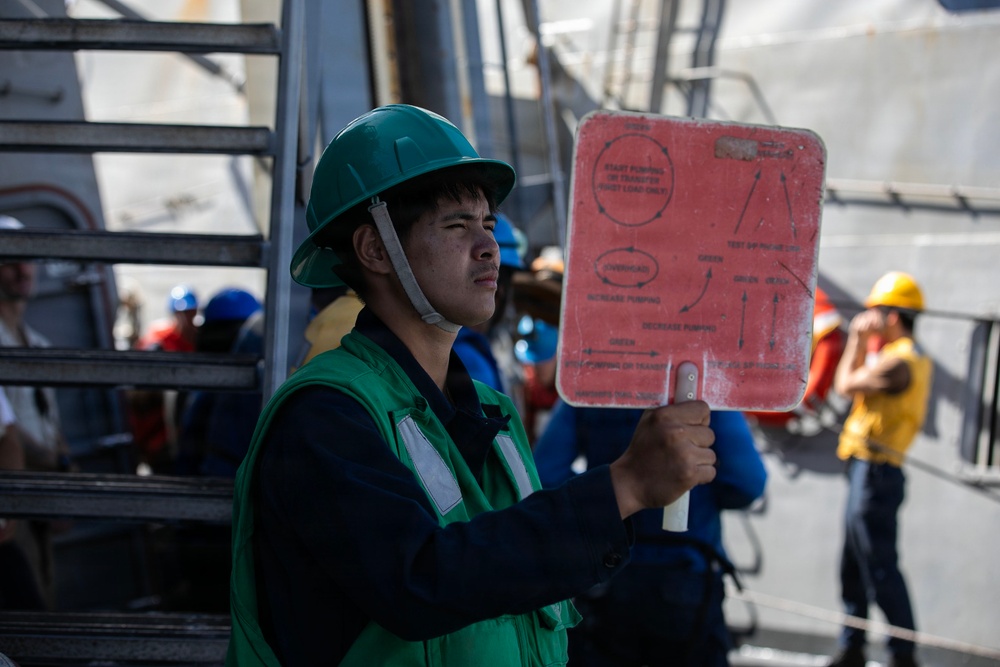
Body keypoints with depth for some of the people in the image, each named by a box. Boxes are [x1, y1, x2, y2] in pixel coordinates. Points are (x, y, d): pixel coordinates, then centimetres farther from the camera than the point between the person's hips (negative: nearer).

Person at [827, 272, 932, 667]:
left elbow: (845, 385, -8)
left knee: (880, 568, -8)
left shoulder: (898, 362, -17)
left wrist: (856, 341, 3)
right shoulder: (912, 357, 16)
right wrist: (865, 342, 14)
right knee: (854, 567, 14)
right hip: (868, 470, 11)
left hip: (875, 471, -11)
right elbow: (859, 383, 19)